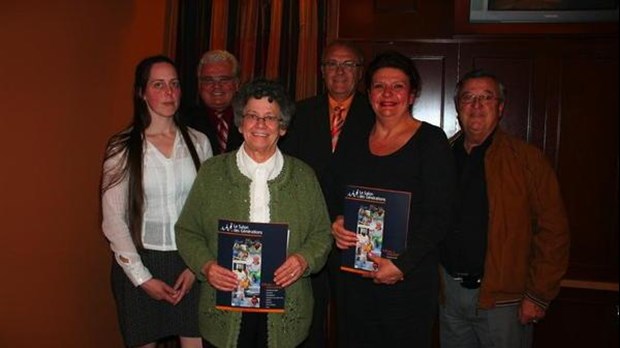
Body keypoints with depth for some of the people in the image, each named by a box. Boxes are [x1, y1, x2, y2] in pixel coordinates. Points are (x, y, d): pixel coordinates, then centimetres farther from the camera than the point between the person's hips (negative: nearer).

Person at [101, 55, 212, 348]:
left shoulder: (198, 142, 1)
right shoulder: (123, 147, -5)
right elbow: (113, 219, -5)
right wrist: (142, 278, -8)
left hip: (191, 264, 2)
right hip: (139, 263, -1)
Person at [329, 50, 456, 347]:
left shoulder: (431, 140, -5)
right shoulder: (355, 144, 9)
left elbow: (438, 217, -10)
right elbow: (336, 201, 16)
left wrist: (402, 265, -17)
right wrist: (337, 224, -5)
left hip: (410, 279, -4)